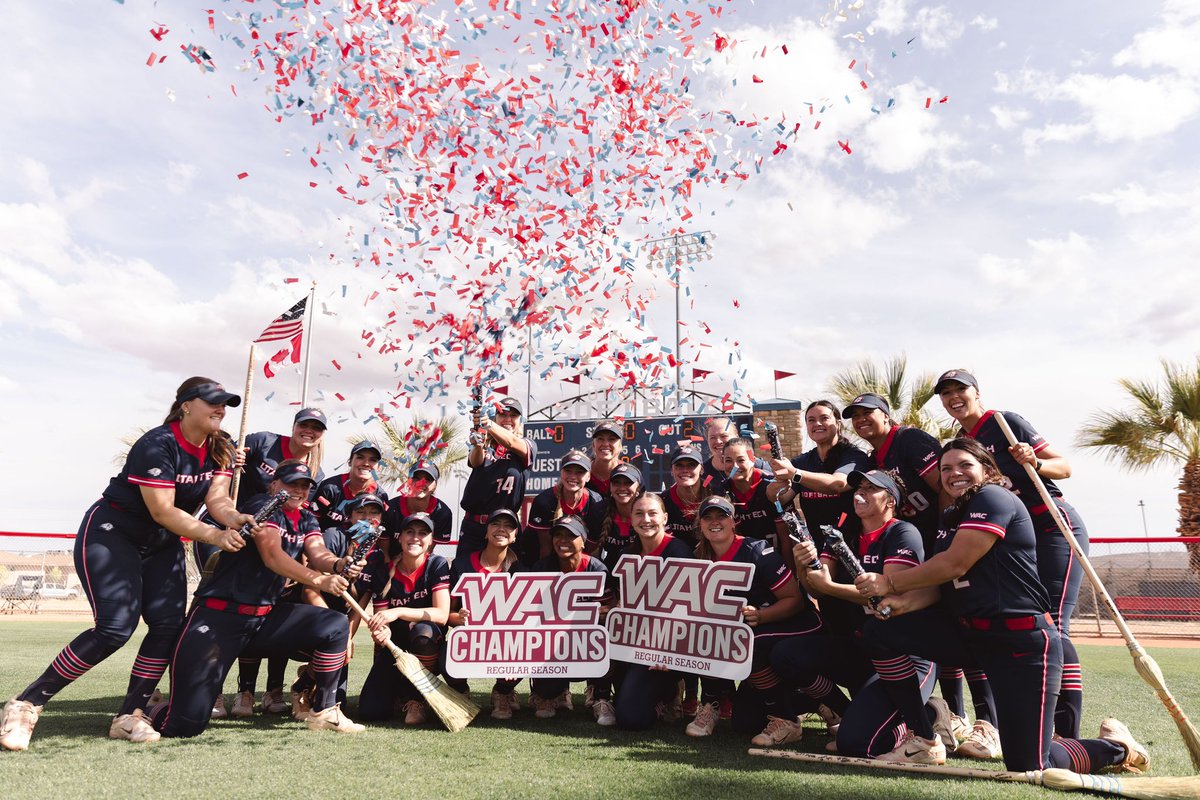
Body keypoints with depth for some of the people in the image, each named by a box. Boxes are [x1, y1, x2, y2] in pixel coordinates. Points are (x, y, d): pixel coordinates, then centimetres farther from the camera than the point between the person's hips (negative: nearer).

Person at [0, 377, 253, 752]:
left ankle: (129, 716, 3)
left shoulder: (220, 450, -2)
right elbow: (163, 512, -28)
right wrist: (214, 536, -37)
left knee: (168, 625, -8)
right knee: (116, 626, -20)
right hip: (110, 534, -7)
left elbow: (217, 499, -11)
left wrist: (236, 519, -34)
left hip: (161, 544, 7)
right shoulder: (157, 445, -24)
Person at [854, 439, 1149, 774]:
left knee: (1028, 768, -5)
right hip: (969, 635, 8)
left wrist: (890, 583, -16)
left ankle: (1114, 747, 25)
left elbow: (955, 564, -20)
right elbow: (943, 583, 6)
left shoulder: (993, 498, -12)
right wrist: (906, 601, -14)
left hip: (1023, 643, -8)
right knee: (880, 626, -10)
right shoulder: (949, 517, 15)